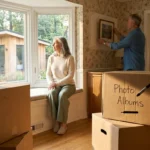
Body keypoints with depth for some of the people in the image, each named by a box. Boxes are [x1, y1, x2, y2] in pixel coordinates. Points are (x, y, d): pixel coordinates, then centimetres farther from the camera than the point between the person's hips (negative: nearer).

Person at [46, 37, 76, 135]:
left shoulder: (69, 58, -8)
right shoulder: (51, 58, 6)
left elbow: (70, 76, -13)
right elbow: (48, 74, 7)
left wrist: (57, 83, -21)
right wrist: (51, 83, -14)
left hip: (68, 84, -3)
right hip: (55, 85, 3)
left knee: (62, 95, -36)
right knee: (51, 93, -32)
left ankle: (63, 123, -24)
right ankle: (56, 121, -21)